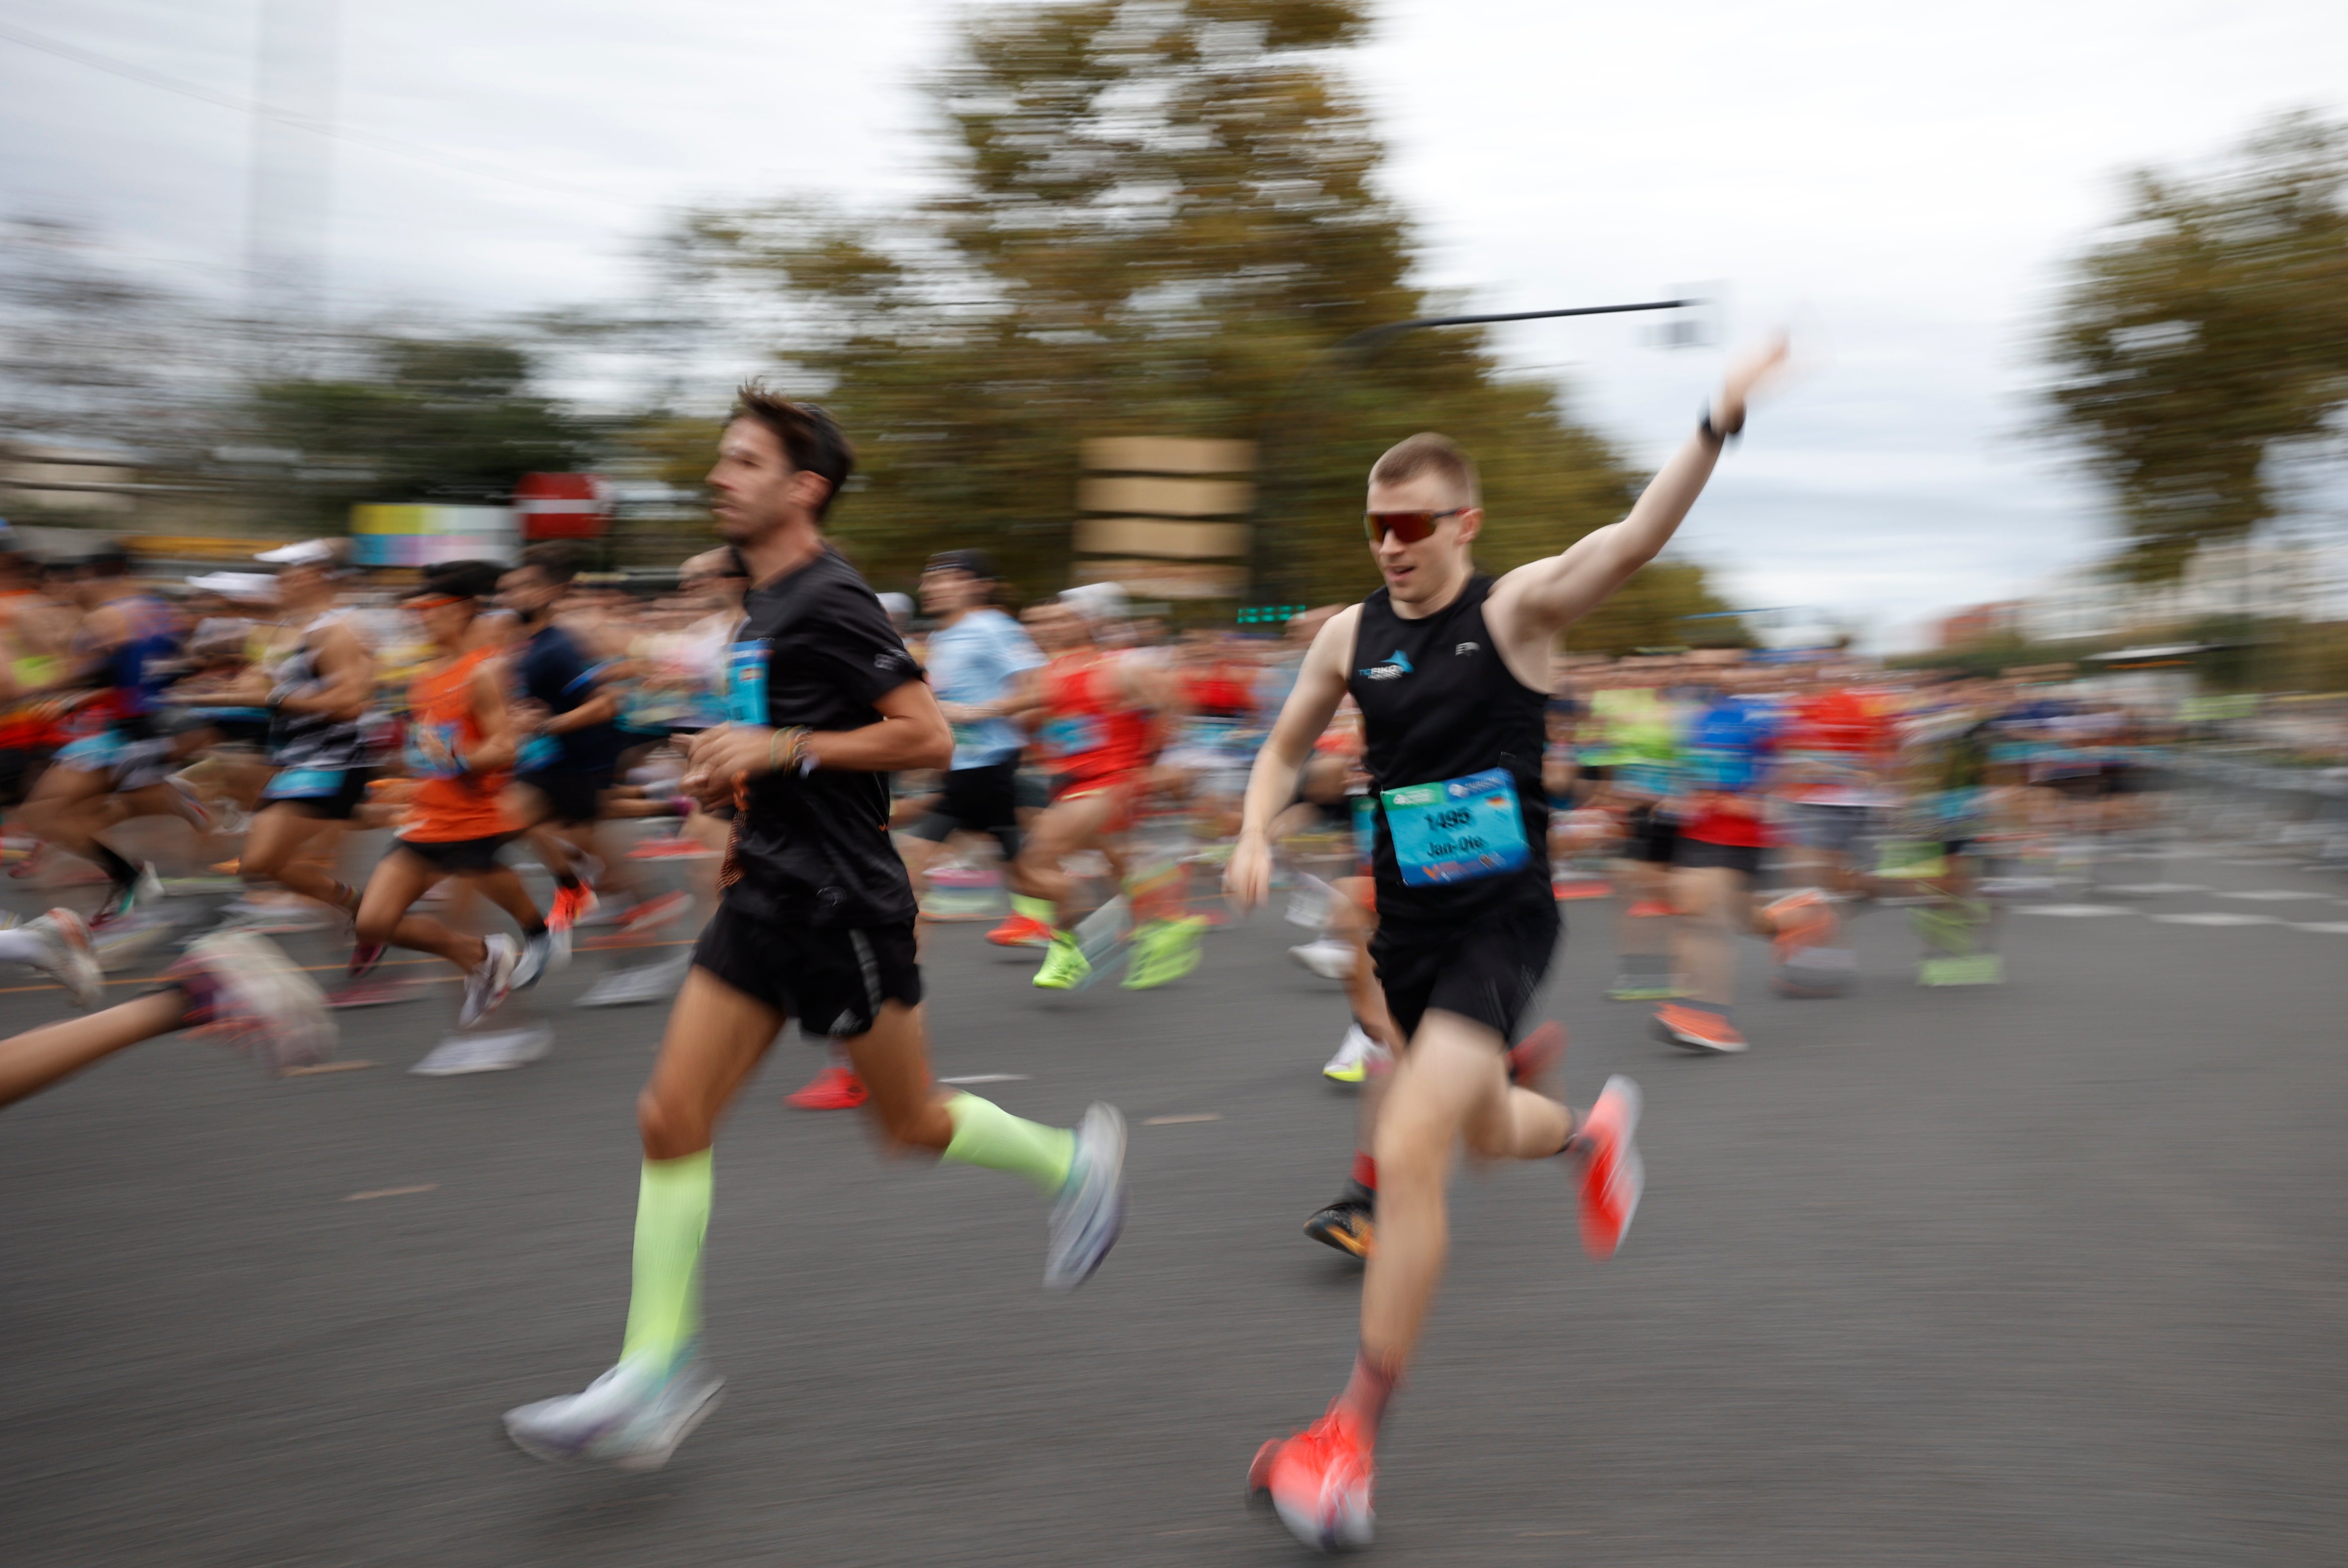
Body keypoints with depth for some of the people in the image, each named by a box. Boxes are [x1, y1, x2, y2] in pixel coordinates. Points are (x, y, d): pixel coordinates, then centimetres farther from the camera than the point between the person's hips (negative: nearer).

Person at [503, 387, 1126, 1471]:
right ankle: (657, 1374, 8)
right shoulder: (766, 610, 14)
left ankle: (1075, 1161, 34)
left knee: (912, 1122, 7)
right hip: (769, 896, 9)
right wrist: (740, 779, 14)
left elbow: (928, 739, -20)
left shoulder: (830, 603, -15)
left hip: (842, 903, -9)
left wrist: (783, 749, -21)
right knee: (670, 1118, 1)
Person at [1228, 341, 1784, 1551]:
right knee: (1488, 1132, 23)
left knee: (1408, 1155, -17)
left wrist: (1717, 425, -38)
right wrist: (1254, 838, -2)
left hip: (1503, 921, -6)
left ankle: (1353, 1438, -5)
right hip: (1410, 924, 6)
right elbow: (1284, 750, 16)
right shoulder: (1351, 636, 3)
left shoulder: (1515, 609, -9)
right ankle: (1596, 1130, 60)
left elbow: (1633, 541, -26)